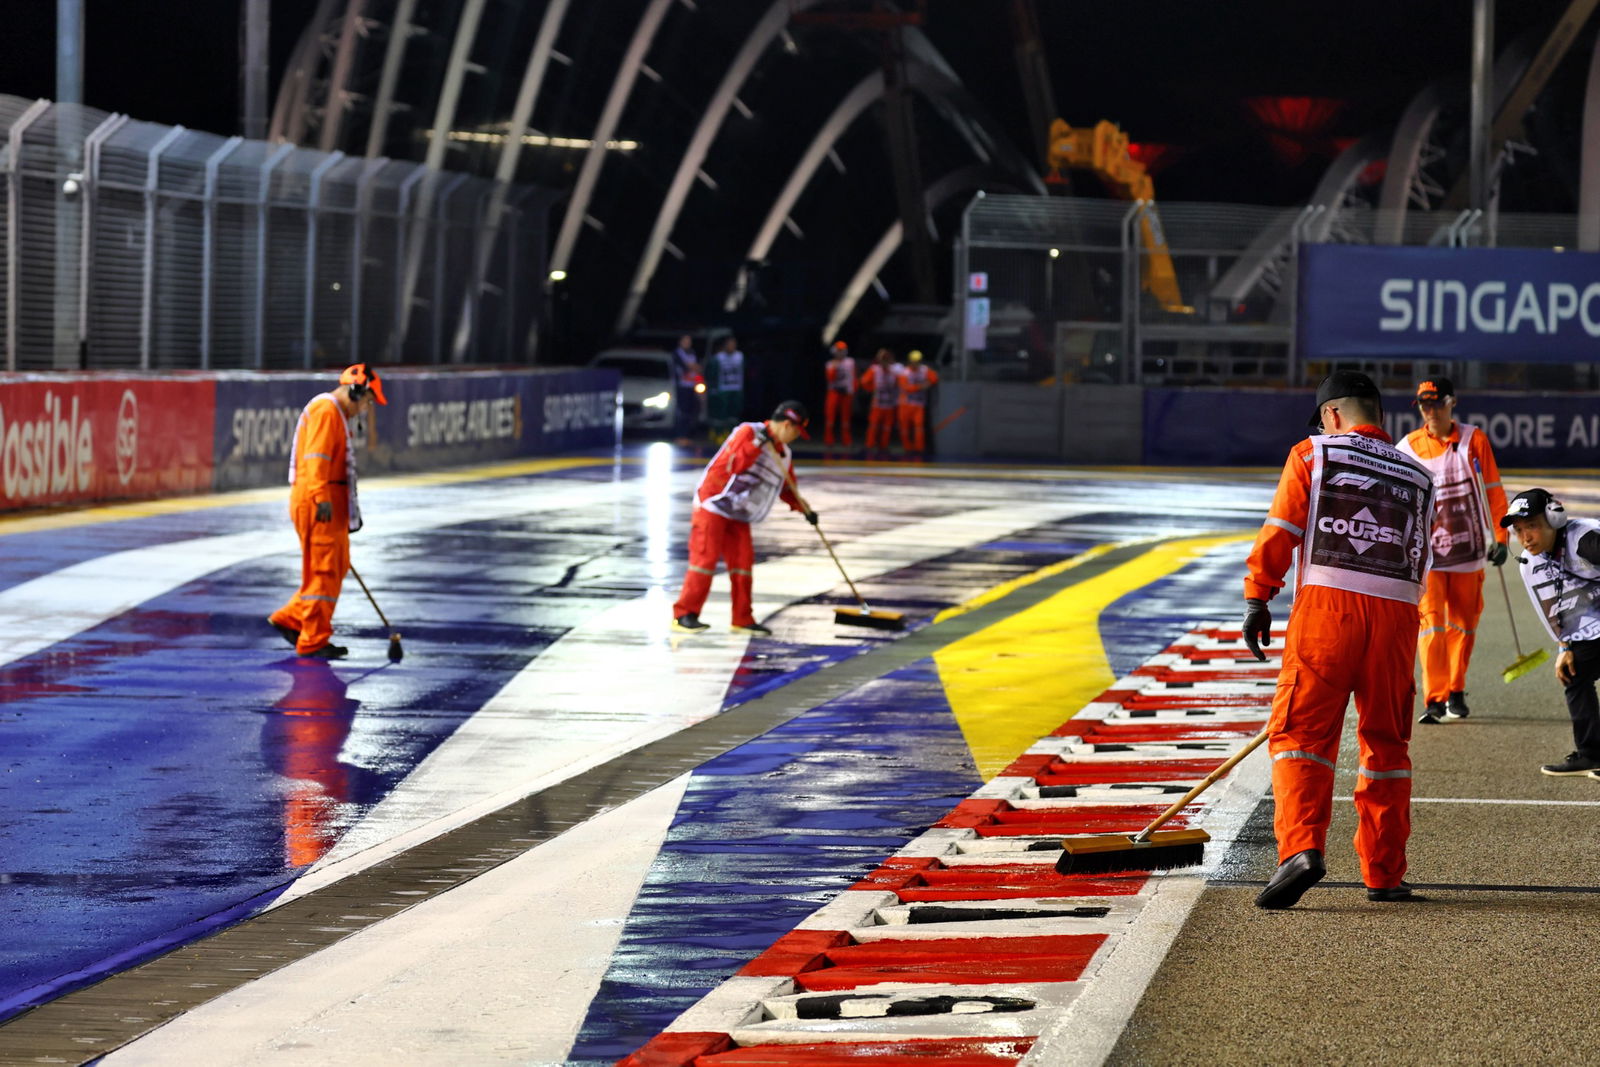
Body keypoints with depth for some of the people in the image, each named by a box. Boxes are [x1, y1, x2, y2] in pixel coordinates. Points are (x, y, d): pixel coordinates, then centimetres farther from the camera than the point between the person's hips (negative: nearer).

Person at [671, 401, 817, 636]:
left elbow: (787, 487, 22)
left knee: (743, 562, 5)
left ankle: (743, 620, 11)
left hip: (739, 515, 8)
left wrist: (803, 508, 11)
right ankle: (684, 615, -8)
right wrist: (757, 445, -28)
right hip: (713, 505, -8)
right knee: (705, 559, -11)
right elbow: (731, 464, -24)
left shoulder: (784, 453, 11)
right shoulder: (748, 432, -14)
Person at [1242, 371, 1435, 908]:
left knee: (1301, 729, -3)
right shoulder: (1418, 476, 20)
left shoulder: (1312, 454, 8)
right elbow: (1417, 561, 19)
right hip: (1397, 614, 4)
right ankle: (1384, 874, 14)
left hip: (1327, 602, -4)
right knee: (1385, 740, 13)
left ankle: (1301, 848, -24)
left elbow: (1281, 529, -1)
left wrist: (1257, 599, 2)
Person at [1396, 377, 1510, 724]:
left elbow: (1492, 491, 6)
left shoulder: (1474, 440, 1)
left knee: (1463, 623, 10)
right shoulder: (1408, 448, 1)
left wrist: (1499, 537, 2)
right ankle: (1434, 700, -14)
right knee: (1430, 622, -12)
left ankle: (1455, 692, 25)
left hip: (1468, 549, 1)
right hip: (1425, 551, -1)